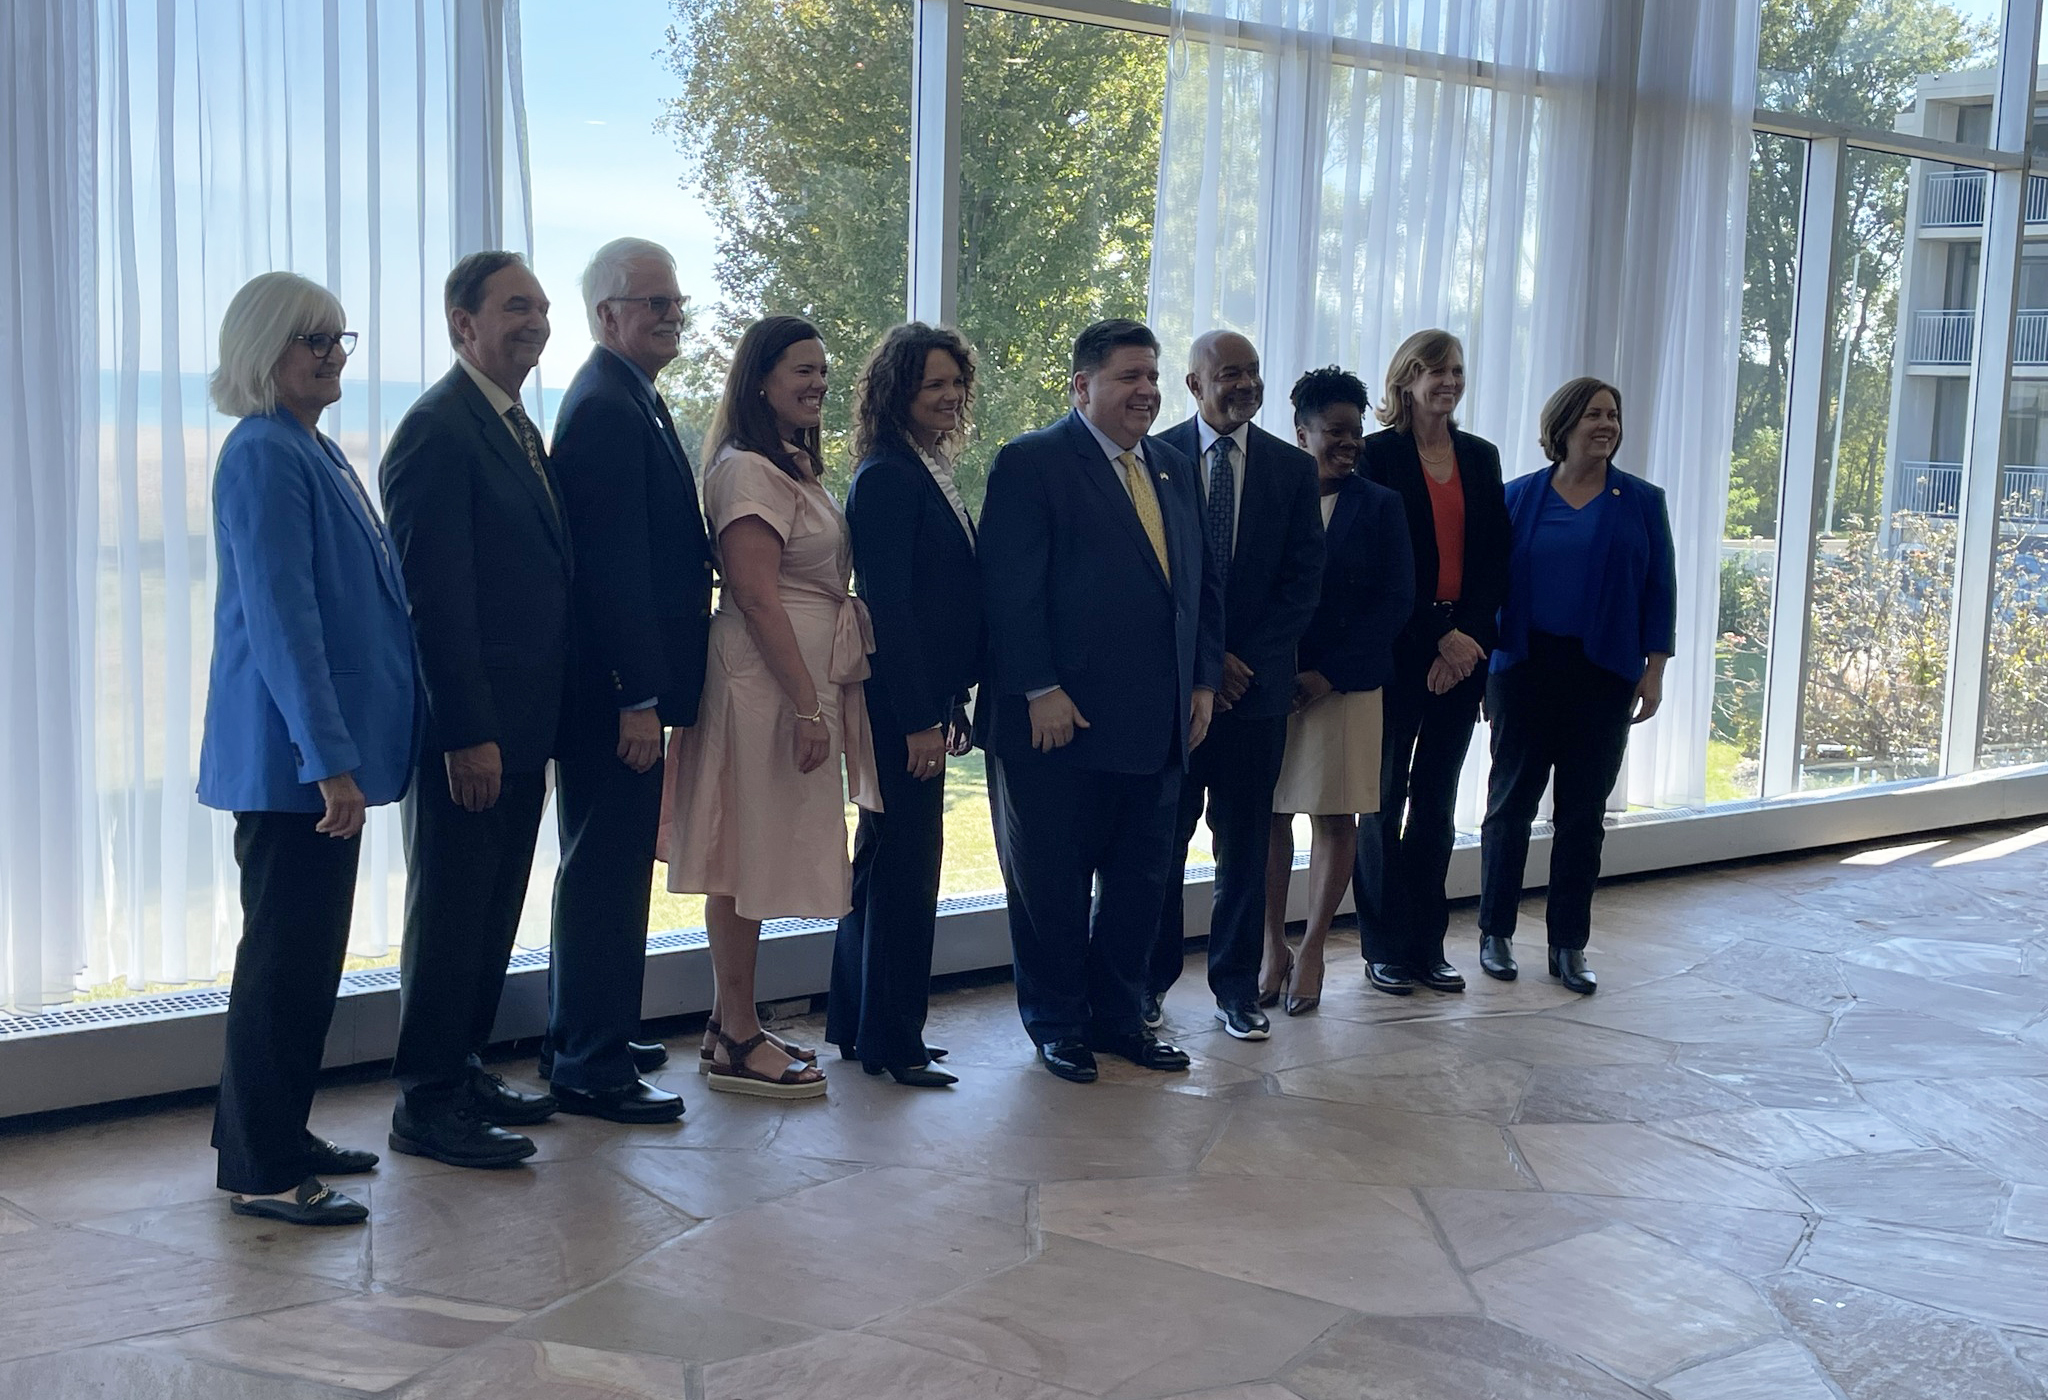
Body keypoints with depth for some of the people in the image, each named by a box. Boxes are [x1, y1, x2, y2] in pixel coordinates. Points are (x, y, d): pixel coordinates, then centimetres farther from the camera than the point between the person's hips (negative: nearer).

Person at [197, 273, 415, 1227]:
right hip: (292, 754, -10)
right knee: (286, 952, -3)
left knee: (309, 951, 15)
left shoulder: (317, 451, 15)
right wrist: (328, 757, -23)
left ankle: (278, 1137, 26)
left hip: (327, 749, 10)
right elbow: (279, 618, -20)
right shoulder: (263, 456, -14)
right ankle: (260, 1171, 6)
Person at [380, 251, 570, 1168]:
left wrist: (534, 719, 15)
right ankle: (426, 1103, 10)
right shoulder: (438, 430, -13)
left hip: (520, 722, 9)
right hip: (470, 729, -9)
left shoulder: (517, 429, 16)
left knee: (494, 909, 16)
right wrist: (468, 733, -22)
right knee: (451, 912, 0)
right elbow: (436, 594, -19)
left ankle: (464, 1070, 28)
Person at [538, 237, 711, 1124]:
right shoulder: (607, 410, -17)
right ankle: (591, 1067, 6)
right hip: (612, 686, -11)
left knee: (605, 866, 19)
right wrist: (638, 698, -24)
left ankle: (584, 1038, 32)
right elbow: (614, 566, -23)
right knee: (610, 869, -3)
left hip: (621, 682, 11)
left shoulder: (627, 402, 17)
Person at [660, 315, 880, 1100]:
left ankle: (733, 1026, 20)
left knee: (753, 858, 13)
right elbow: (756, 595, -19)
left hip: (802, 677, 10)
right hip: (766, 681, -10)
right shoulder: (749, 470, -13)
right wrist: (808, 707, -22)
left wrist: (820, 698, 13)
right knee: (749, 855, -3)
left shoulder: (795, 467, 18)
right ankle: (737, 1042, 4)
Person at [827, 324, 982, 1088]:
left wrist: (948, 704, 14)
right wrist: (919, 720, -21)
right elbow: (887, 604, -20)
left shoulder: (928, 475, 14)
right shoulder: (887, 477, -15)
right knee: (907, 867, -3)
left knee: (883, 861, 16)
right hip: (900, 704, -10)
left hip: (920, 700, 10)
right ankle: (892, 1042, 8)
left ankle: (855, 1023, 27)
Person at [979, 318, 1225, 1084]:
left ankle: (1119, 1016, 27)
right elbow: (1011, 589, -13)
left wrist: (1203, 681, 9)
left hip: (1157, 725, 7)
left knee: (1141, 880, 13)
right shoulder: (1031, 463, -6)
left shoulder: (1174, 469, 15)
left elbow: (1202, 581, 18)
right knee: (1052, 884, 6)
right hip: (1061, 722, -6)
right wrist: (1040, 690, -18)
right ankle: (1056, 1023, 21)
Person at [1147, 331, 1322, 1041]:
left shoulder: (1293, 468, 6)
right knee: (1161, 839, 5)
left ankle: (1237, 987, 16)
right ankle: (1150, 979, 17)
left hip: (1256, 683, 2)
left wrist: (1244, 660, -7)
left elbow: (1304, 579, 3)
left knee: (1245, 843, 6)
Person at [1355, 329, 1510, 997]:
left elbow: (1495, 556, 7)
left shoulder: (1481, 457, 12)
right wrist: (1439, 637, -13)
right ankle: (1384, 949, 9)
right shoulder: (1379, 454, -3)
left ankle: (1427, 947, 15)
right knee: (1385, 798, 1)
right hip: (1397, 648, -4)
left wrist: (1469, 636, -6)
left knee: (1436, 800, 9)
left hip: (1463, 649, 4)